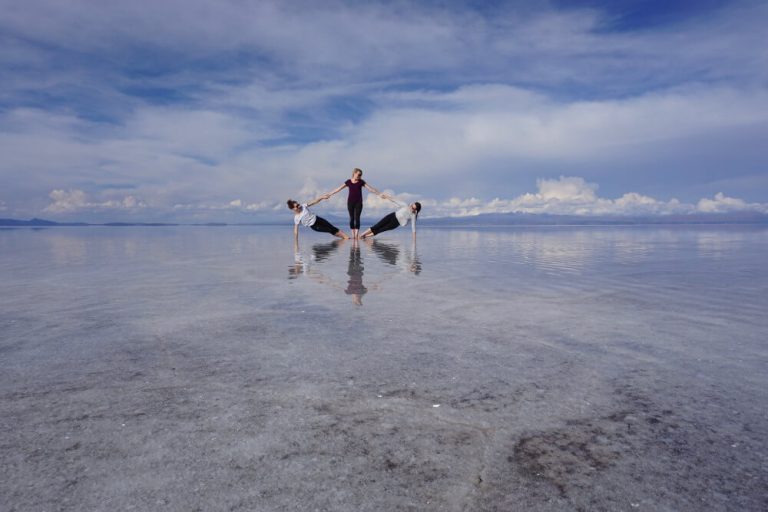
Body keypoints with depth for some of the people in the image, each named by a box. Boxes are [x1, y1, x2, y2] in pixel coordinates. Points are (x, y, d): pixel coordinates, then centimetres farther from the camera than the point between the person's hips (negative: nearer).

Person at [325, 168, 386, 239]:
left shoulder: (361, 182, 1)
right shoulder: (348, 182, 3)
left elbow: (370, 188, -1)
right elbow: (338, 188, 7)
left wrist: (379, 194, -7)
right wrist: (329, 194, 7)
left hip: (358, 202, -1)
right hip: (350, 202, 1)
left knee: (357, 218, -6)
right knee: (351, 218, 2)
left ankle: (356, 235, -4)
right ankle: (353, 235, 8)